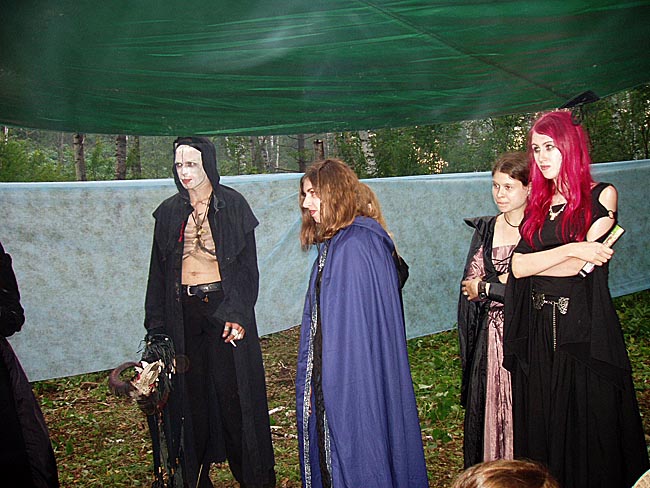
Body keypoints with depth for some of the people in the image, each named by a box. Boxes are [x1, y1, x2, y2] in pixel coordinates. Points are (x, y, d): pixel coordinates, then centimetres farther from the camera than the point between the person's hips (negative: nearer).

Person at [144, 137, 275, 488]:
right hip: (183, 311, 3)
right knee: (190, 394, 6)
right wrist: (157, 325, 4)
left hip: (223, 304, -3)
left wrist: (238, 314, -16)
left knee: (233, 390, 0)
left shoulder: (232, 205, -2)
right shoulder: (169, 212, 8)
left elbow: (248, 265, -5)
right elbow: (158, 272, 10)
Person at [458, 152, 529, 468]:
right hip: (490, 334, 4)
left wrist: (488, 288, -5)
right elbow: (470, 283, 3)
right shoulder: (484, 230, 9)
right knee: (488, 413, 8)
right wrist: (512, 284, -12)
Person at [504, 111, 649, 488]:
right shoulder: (536, 203, 13)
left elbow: (582, 266, -11)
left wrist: (534, 262, -6)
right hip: (539, 328, 4)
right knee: (542, 424, 9)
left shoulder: (601, 195, 0)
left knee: (589, 423, 2)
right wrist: (572, 250, -12)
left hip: (585, 327, -4)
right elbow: (518, 265, -2)